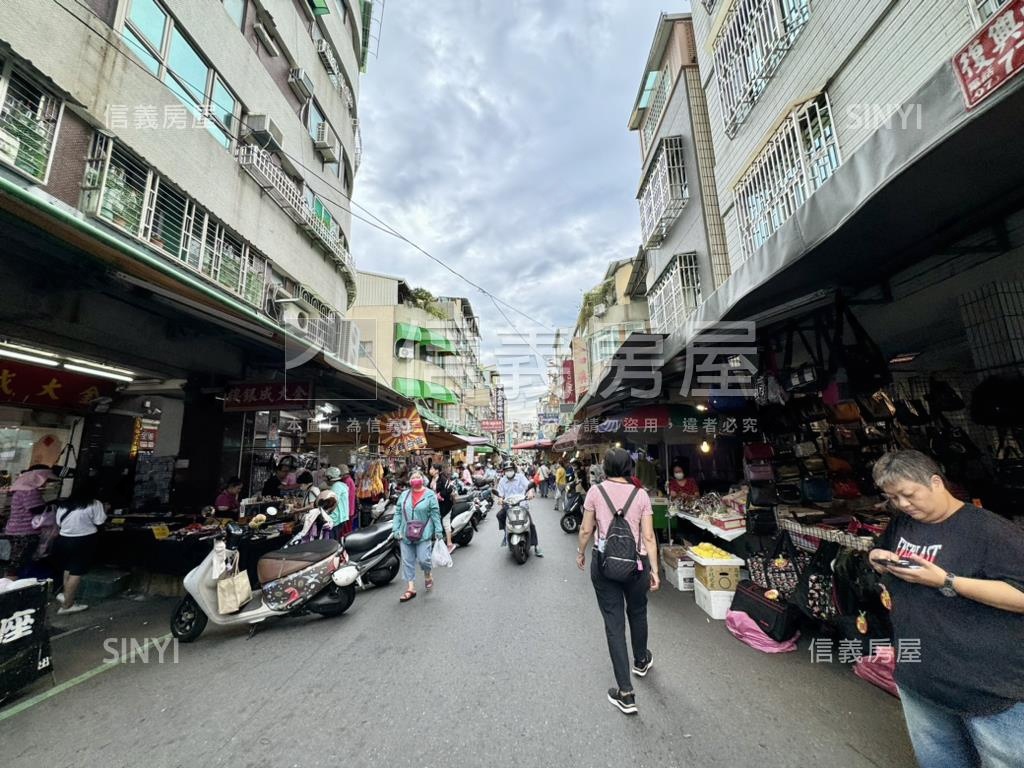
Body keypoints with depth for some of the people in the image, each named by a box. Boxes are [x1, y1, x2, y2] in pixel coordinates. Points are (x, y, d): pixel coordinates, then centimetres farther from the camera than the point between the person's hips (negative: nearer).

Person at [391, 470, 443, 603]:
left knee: (423, 559, -5)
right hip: (406, 535, 4)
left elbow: (435, 514, -5)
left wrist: (438, 532, -8)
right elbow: (398, 513, 8)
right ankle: (410, 588, 20)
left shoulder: (430, 495, -4)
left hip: (423, 534, -4)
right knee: (407, 562, 8)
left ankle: (428, 576, 27)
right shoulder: (404, 495, 7)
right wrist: (396, 530, -1)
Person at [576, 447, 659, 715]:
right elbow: (648, 536, -6)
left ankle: (625, 693, 14)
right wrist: (654, 570, 3)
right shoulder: (641, 494, -7)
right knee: (637, 613, 27)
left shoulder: (596, 491, -9)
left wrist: (581, 553, 12)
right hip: (636, 562, 2)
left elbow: (586, 529, -4)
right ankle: (641, 661, 52)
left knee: (614, 622, 10)